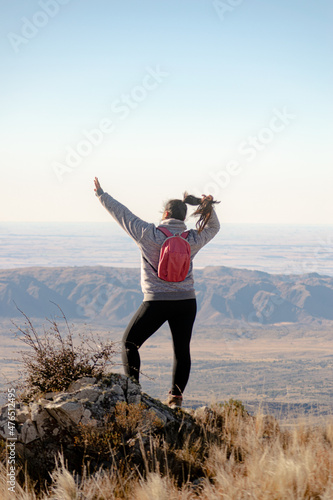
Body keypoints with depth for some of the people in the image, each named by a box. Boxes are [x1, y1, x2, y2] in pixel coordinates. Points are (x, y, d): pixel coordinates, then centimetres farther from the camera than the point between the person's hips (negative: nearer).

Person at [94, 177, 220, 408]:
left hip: (157, 301, -3)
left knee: (130, 342, 11)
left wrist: (102, 195, 13)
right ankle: (176, 396, 10)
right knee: (182, 349, 13)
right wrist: (208, 208, 8)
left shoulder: (149, 234, -8)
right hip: (186, 302, 3)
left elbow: (123, 214, 2)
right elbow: (213, 227, 23)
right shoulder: (192, 240, 3)